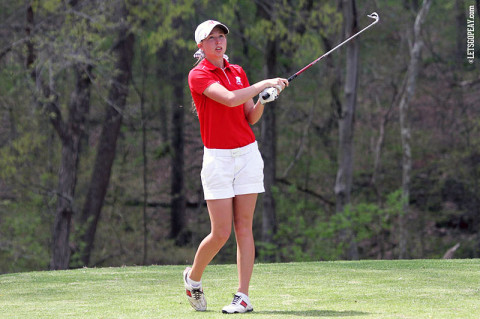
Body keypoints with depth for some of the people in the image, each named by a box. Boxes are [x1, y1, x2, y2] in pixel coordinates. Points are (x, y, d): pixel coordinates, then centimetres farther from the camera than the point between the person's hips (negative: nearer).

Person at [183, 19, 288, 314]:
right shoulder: (198, 75, -7)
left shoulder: (238, 72, 11)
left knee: (244, 227, -1)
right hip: (218, 158, -5)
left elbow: (250, 118, 13)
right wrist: (264, 84, -17)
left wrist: (262, 102, -7)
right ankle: (193, 278, 21)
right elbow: (229, 99, -24)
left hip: (248, 154, 5)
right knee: (221, 233, -6)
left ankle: (243, 297, -1)